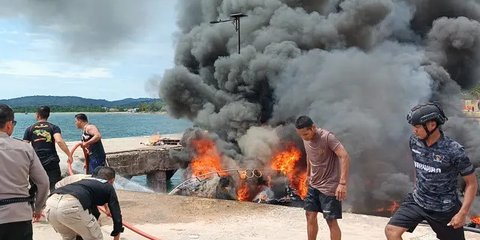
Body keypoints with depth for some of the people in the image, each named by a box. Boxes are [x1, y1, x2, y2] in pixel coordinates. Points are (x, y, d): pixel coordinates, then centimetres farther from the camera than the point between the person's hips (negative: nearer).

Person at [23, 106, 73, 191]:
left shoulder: (30, 129, 9)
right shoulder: (54, 127, 3)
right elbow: (59, 141, -14)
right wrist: (69, 155, -13)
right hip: (52, 162, -2)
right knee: (55, 188, -2)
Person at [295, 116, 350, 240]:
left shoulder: (327, 137, -23)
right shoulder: (306, 139, 1)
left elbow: (345, 157, -29)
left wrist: (342, 183, -36)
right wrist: (308, 174, 25)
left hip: (329, 187, -7)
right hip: (313, 185, 7)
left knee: (331, 221, -1)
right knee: (310, 216, 10)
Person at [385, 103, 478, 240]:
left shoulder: (454, 151, -22)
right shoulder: (414, 141, -8)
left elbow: (471, 183, -12)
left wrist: (462, 213, -16)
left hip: (444, 209, -4)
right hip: (417, 201, 4)